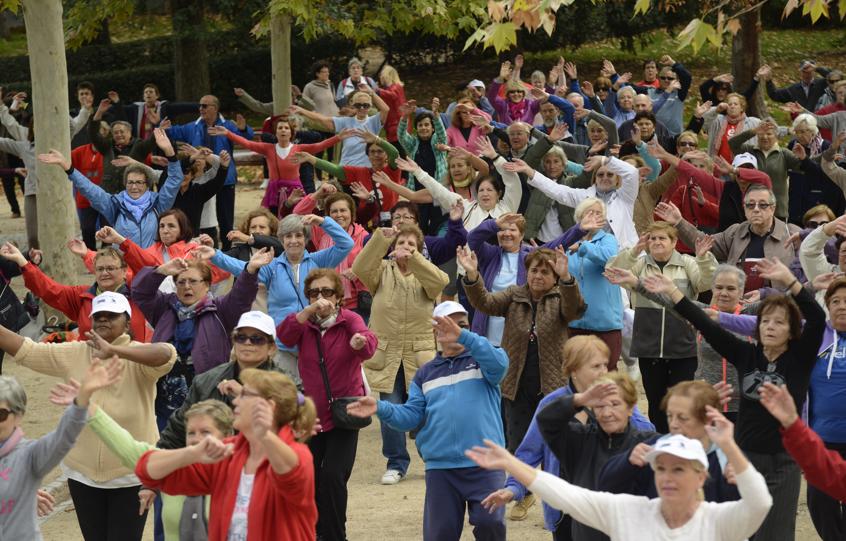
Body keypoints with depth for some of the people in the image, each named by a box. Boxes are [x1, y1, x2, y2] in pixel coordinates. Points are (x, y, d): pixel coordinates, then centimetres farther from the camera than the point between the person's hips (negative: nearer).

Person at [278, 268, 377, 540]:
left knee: (333, 477, -14)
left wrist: (359, 342, -52)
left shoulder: (349, 319, -7)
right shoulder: (304, 323, 2)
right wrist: (311, 310, -31)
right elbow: (284, 335, -19)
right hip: (312, 414, 4)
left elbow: (368, 342, -27)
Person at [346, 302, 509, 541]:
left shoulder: (481, 360, 8)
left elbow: (499, 363, -18)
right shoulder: (426, 374, 18)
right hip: (440, 467, 3)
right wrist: (380, 408, -13)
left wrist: (463, 336, -31)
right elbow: (411, 415, 7)